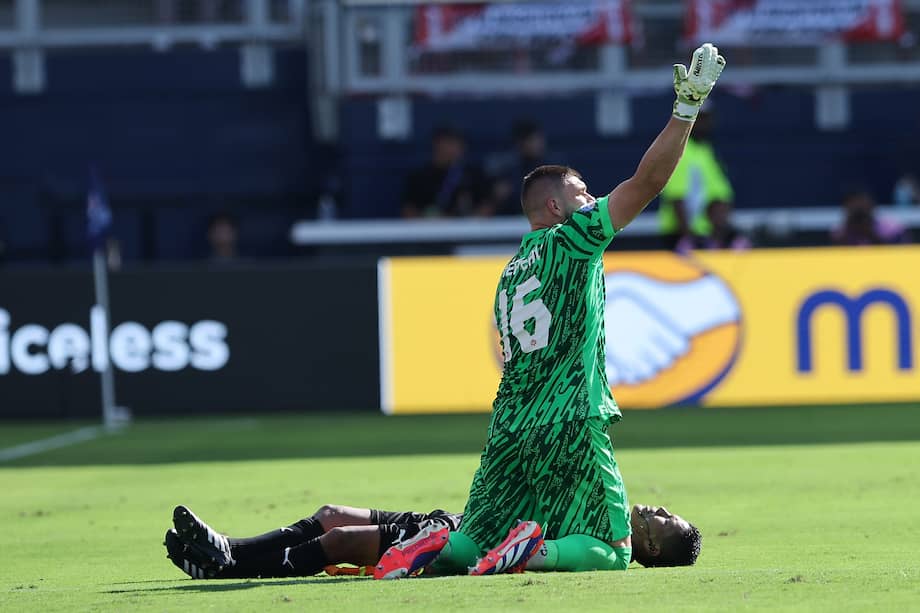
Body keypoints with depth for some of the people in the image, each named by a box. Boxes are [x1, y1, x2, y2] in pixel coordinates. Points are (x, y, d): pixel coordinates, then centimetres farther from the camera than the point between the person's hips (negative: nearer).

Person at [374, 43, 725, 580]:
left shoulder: (511, 272, 19)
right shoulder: (570, 239, -2)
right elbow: (647, 182, -9)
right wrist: (687, 107, -9)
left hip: (510, 429, 7)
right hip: (571, 425, -7)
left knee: (479, 541, 14)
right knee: (612, 550, 0)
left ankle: (436, 546, -17)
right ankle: (537, 551, -26)